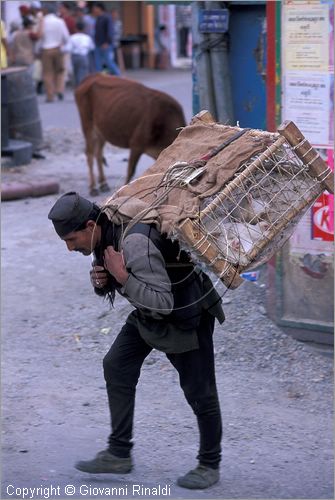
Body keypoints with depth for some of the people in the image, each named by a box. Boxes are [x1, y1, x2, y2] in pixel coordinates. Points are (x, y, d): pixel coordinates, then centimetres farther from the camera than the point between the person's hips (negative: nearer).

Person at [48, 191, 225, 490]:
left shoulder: (135, 243, -35)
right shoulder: (103, 236, -7)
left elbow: (163, 303, -35)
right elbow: (110, 288, 9)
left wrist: (122, 277, -37)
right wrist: (101, 282, -14)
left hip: (187, 314, -9)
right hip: (148, 316, 9)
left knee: (199, 392, -1)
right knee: (117, 367, 3)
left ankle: (210, 465, 17)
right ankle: (119, 454, 10)